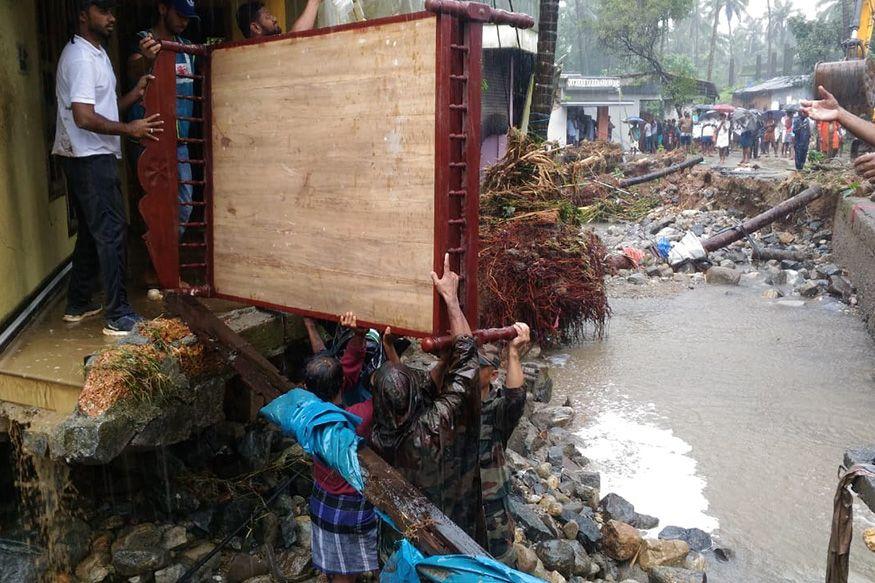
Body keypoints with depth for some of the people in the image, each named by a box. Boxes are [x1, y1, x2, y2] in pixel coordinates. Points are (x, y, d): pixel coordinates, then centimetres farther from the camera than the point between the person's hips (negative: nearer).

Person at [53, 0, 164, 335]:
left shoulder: (96, 54, 18)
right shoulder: (81, 57, -14)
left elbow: (106, 108, 17)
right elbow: (84, 117, -22)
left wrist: (135, 94, 4)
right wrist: (130, 129, -17)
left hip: (93, 158, 10)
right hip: (90, 159, -10)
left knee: (91, 232, 15)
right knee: (112, 232, -10)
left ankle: (78, 305, 24)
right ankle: (118, 317, -7)